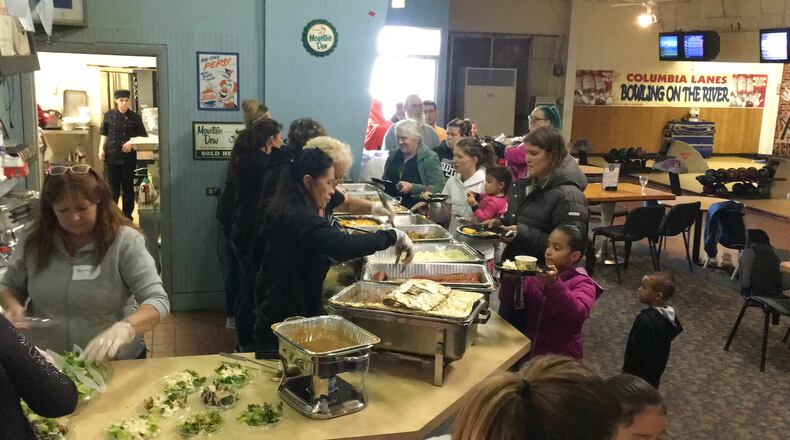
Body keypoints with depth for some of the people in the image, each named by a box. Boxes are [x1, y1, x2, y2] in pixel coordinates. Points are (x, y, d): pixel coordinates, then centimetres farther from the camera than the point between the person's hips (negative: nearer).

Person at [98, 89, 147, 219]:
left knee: (128, 187, 5)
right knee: (112, 187, 6)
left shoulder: (135, 118, 1)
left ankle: (127, 217, 15)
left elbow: (142, 136, 4)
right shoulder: (109, 116, 6)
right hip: (111, 156, 1)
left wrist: (132, 142, -13)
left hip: (128, 157, -1)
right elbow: (104, 134, 12)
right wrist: (101, 149, 0)